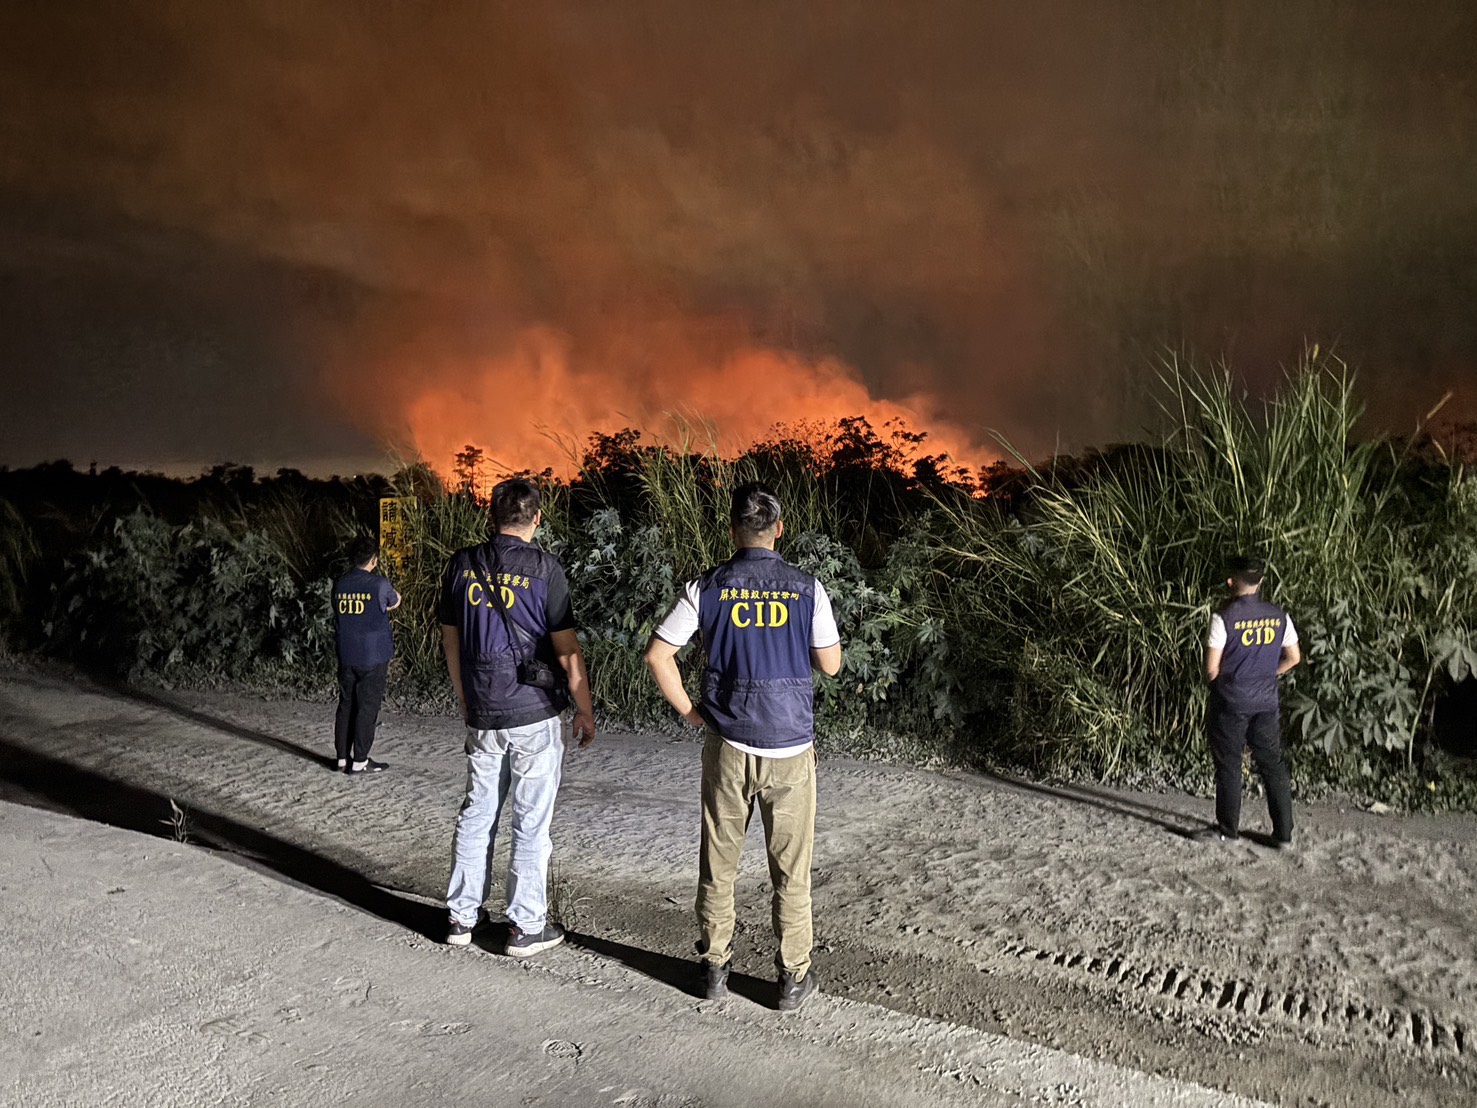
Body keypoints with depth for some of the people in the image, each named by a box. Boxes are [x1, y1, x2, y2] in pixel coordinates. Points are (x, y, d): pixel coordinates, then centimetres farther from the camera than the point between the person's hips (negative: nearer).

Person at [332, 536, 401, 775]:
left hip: (346, 656, 5)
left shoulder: (339, 585, 2)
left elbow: (338, 618, 15)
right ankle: (360, 761, 3)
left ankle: (343, 756, 17)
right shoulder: (379, 585, -12)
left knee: (346, 706, 12)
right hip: (373, 656, -5)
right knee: (368, 708, 1)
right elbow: (395, 603, 7)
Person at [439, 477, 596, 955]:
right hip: (534, 715, -4)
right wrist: (586, 712, -1)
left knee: (476, 813, 16)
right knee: (531, 822, 5)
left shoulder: (461, 565, 3)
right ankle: (527, 927, 14)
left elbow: (450, 641, 10)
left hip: (481, 714, 5)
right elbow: (567, 650, -12)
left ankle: (461, 916, 24)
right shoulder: (543, 568, -12)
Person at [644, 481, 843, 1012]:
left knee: (718, 863, 15)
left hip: (729, 747, 1)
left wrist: (687, 710, 3)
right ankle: (794, 976, 20)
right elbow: (830, 664, 2)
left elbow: (657, 655, -8)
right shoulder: (806, 588, -7)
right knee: (790, 869, 11)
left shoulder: (707, 587, -6)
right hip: (790, 748, 0)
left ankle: (715, 967, 25)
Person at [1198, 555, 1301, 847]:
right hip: (1267, 702, 4)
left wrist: (1214, 679, 8)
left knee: (1228, 766, 8)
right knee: (1273, 765, 11)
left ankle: (1227, 829, 18)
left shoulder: (1224, 618, -16)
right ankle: (1283, 833, 15)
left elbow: (1211, 669, -13)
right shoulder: (1279, 617, -1)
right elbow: (1293, 658, 10)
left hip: (1230, 702, -4)